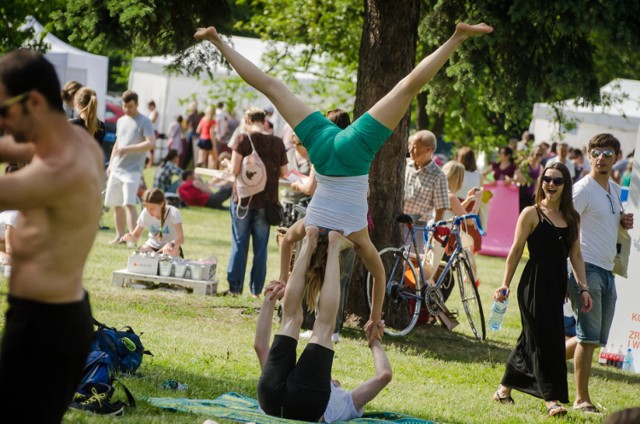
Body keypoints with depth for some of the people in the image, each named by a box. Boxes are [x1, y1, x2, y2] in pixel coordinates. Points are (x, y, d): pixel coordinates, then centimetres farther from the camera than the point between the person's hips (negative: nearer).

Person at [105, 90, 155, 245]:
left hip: (133, 170, -7)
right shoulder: (121, 121, 15)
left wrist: (128, 148, -21)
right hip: (116, 169, 7)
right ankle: (119, 236, 18)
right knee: (116, 204, 8)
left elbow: (151, 142, -17)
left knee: (129, 203, -16)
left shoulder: (144, 122, -5)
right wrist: (110, 164, 18)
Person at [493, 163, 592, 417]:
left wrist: (583, 287, 6)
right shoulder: (532, 214, -4)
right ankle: (552, 398, -10)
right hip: (534, 284, -6)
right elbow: (516, 251, -4)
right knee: (545, 341, -10)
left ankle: (504, 390, 24)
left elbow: (575, 255, 13)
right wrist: (505, 284, -8)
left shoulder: (572, 218, 11)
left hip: (558, 285, 6)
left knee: (532, 339, 12)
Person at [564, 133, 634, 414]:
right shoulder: (583, 189, -10)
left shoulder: (614, 190, 15)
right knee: (589, 337, -7)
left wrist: (624, 222, 7)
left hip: (607, 271, 8)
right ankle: (582, 399, 0)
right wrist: (569, 274, -20)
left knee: (596, 338, 11)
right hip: (587, 269, -8)